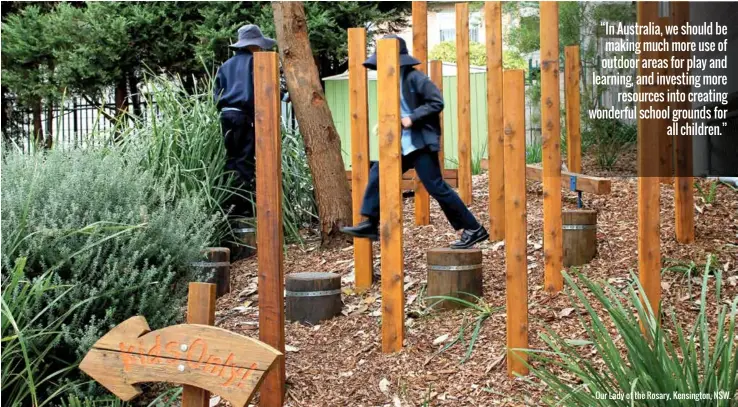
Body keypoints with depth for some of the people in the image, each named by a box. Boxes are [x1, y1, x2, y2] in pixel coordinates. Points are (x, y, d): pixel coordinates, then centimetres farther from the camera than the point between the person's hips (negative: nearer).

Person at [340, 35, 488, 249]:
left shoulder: (414, 78, -14)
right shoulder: (394, 79, 12)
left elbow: (437, 102, -18)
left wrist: (412, 118, -21)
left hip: (421, 143, -9)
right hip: (403, 143, 9)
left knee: (436, 187, -7)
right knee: (377, 174, 6)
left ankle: (473, 229, 1)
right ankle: (370, 224, 14)